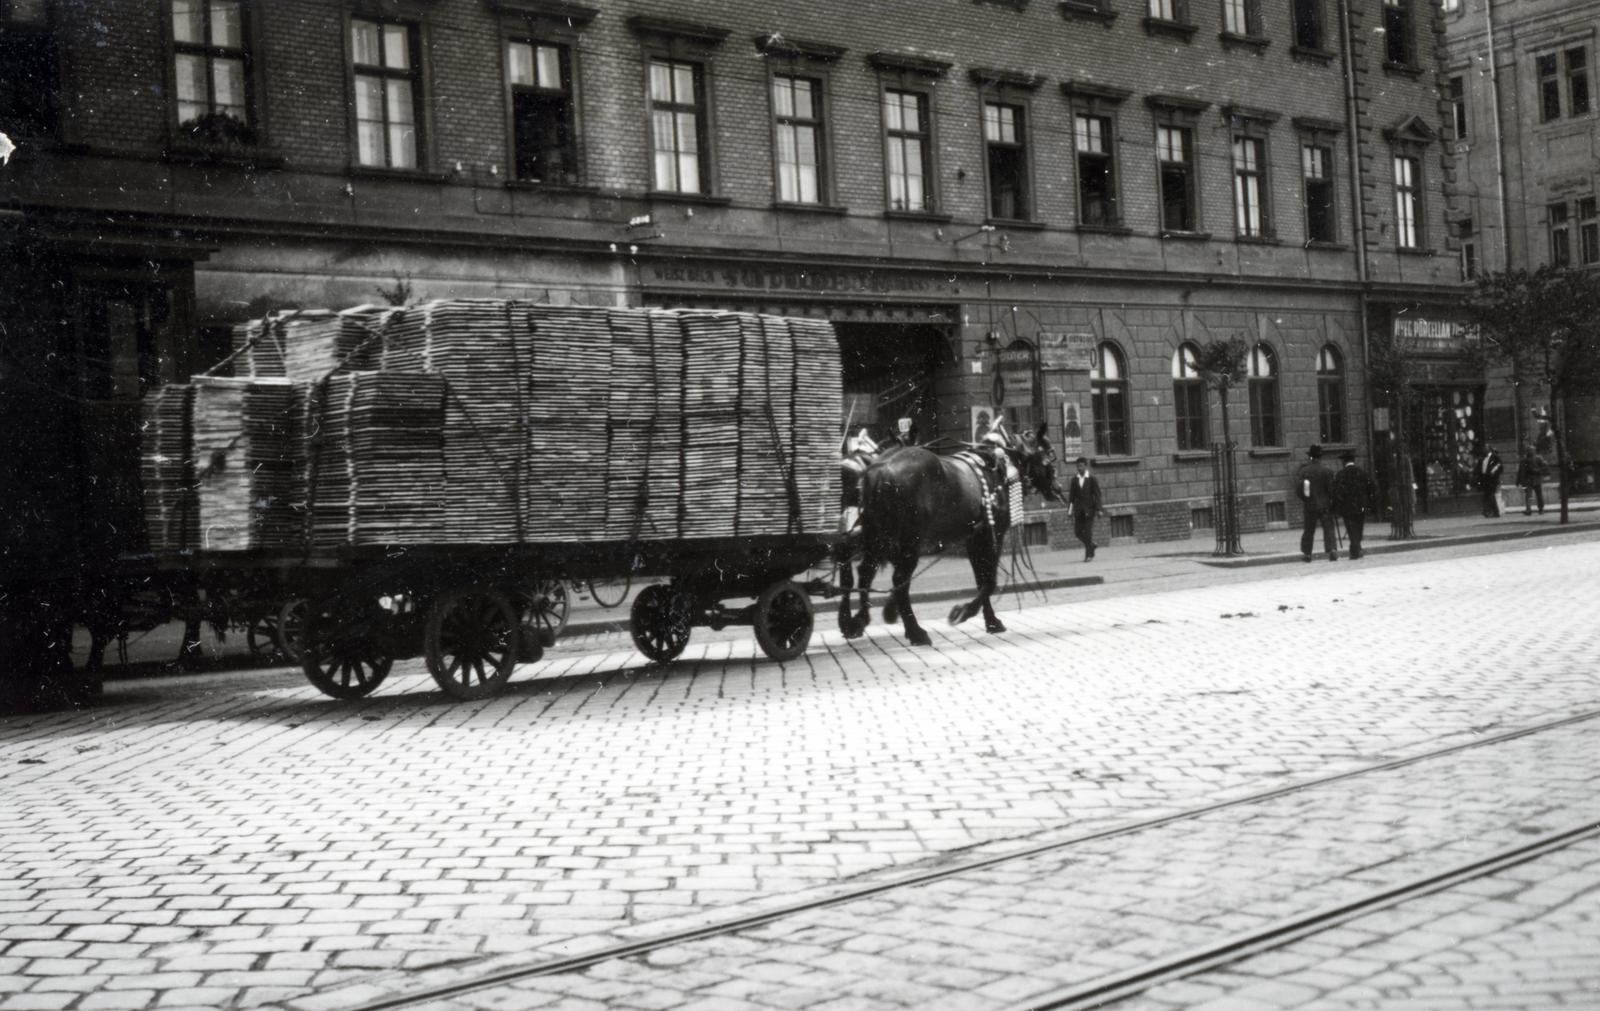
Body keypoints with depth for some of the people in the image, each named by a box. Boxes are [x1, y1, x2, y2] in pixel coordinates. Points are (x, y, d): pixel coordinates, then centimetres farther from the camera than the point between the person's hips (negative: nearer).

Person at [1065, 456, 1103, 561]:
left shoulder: (1092, 479, -2)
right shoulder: (1074, 479, 7)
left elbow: (1097, 494, -3)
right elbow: (1071, 494, 8)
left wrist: (1098, 509, -9)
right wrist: (1069, 508, 2)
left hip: (1089, 509, -4)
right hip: (1078, 509, 4)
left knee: (1088, 532, -5)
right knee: (1077, 532, 2)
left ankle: (1089, 554, 2)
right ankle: (1091, 545, 26)